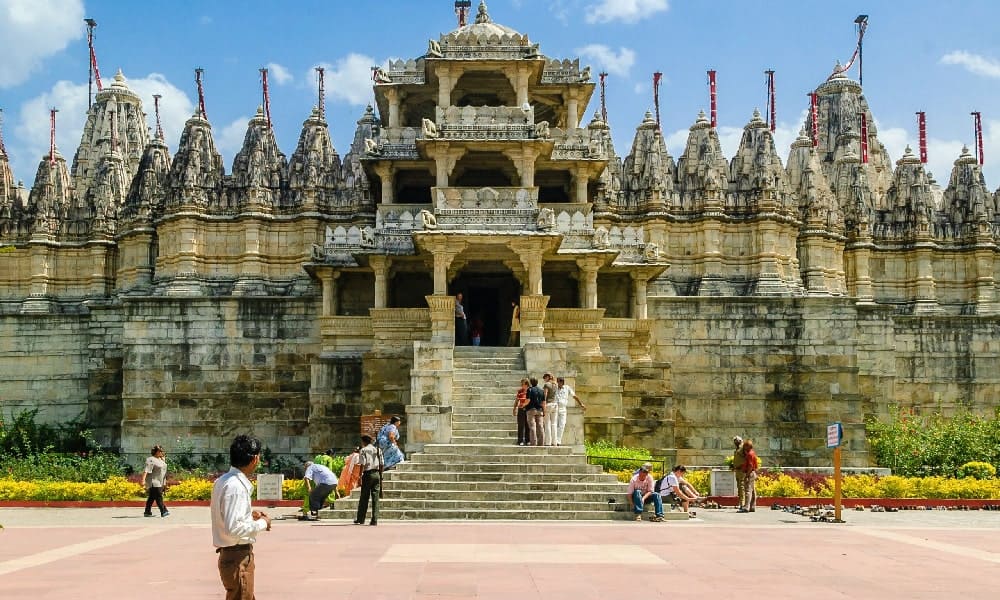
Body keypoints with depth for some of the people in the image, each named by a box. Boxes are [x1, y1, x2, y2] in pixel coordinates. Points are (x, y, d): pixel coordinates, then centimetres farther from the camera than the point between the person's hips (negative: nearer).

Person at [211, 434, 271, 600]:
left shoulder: (224, 480, 7)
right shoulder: (236, 486, -23)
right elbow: (234, 528, -29)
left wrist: (250, 514, 11)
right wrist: (262, 524, -15)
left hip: (230, 554, 10)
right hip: (238, 557, -10)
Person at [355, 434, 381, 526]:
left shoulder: (363, 450, -2)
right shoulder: (378, 450, 12)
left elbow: (362, 465, -11)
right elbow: (381, 464, 10)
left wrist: (360, 477, -10)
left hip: (367, 474, -4)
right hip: (376, 474, 4)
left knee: (364, 498, 4)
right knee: (375, 498, 3)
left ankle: (360, 519, 10)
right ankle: (374, 520, -1)